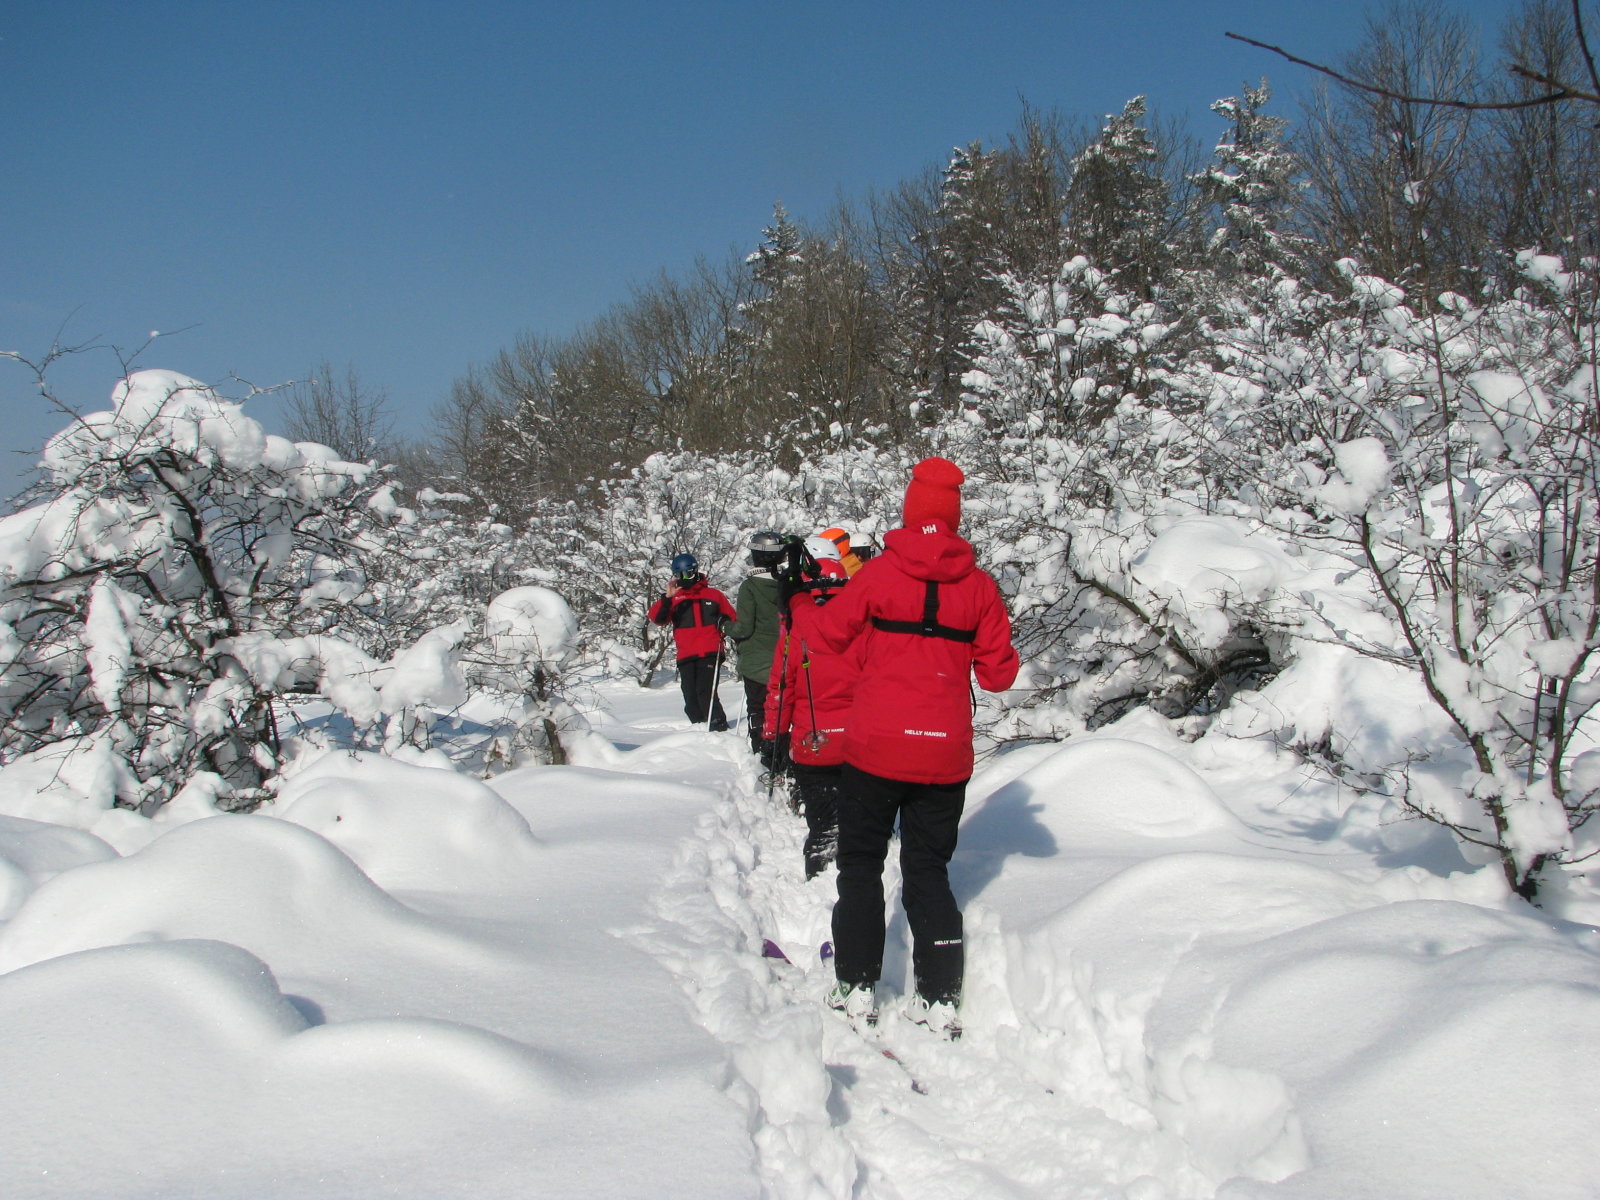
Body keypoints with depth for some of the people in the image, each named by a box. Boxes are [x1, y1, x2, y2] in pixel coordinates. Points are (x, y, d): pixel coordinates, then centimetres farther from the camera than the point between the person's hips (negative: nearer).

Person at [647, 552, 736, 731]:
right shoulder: (673, 599, 13)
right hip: (686, 657, 2)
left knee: (706, 692, -18)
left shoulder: (713, 595, 15)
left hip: (710, 654, -2)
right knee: (691, 700, 1)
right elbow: (657, 618, -4)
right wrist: (667, 598, -19)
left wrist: (726, 623, -1)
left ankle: (719, 729, -18)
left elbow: (731, 617, 23)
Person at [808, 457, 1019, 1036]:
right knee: (928, 870, 15)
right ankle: (940, 999, 12)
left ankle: (857, 987, 11)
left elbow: (830, 634, 4)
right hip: (946, 753, 2)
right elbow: (999, 673, 3)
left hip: (876, 747, -2)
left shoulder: (879, 573, -6)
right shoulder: (979, 585, -1)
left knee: (861, 862, 14)